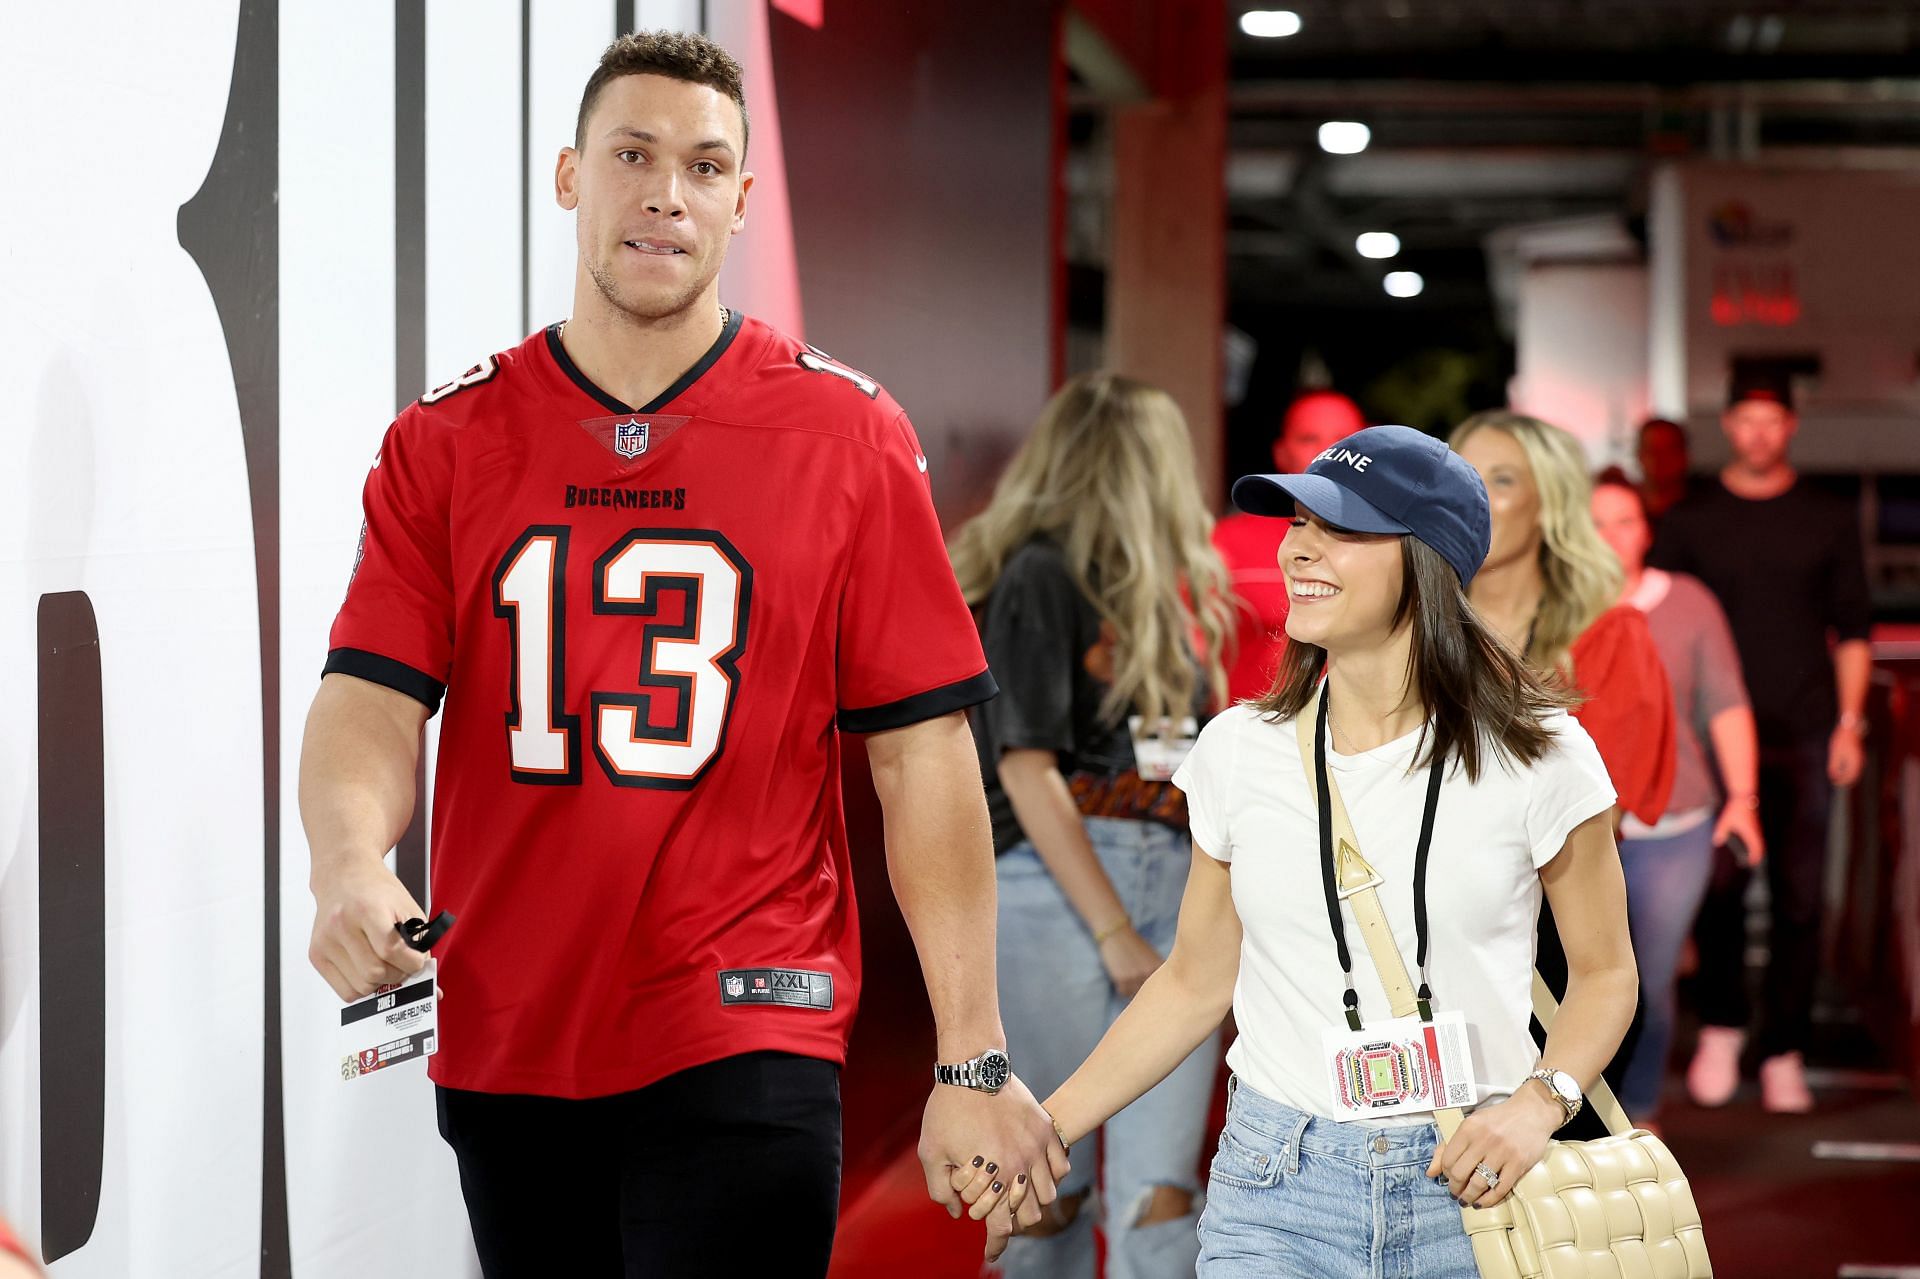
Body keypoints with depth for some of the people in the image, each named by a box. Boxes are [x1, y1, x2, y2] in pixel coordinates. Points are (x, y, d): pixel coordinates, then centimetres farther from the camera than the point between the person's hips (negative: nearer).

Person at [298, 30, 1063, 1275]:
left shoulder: (849, 435, 0)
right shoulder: (445, 443, 6)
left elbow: (923, 752, -2)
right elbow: (371, 701, -3)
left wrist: (973, 1064, -5)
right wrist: (350, 867, -26)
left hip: (748, 1045, -2)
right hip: (503, 1055, 3)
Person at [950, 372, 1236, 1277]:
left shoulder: (1159, 588, 17)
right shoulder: (1040, 578, -5)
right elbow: (1026, 768, -11)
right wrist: (1113, 931, -14)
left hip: (1172, 886, 6)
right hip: (1057, 887, -6)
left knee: (1162, 1182, -4)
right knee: (1055, 1178, 3)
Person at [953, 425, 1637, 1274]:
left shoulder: (1537, 758, -5)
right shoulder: (1238, 751, 2)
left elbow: (1603, 971, 6)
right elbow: (1196, 983, 12)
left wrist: (1538, 1101, -12)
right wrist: (1043, 1129, 5)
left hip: (1466, 1194, -1)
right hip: (1276, 1195, 2)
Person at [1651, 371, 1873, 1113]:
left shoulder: (1828, 521, 9)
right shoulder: (1691, 522, 7)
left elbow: (1852, 628, 10)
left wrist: (1849, 722, 1)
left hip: (1804, 735, 1)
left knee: (1799, 897, 0)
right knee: (1718, 888, -4)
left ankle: (1785, 1052, 7)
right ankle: (1721, 1027, 15)